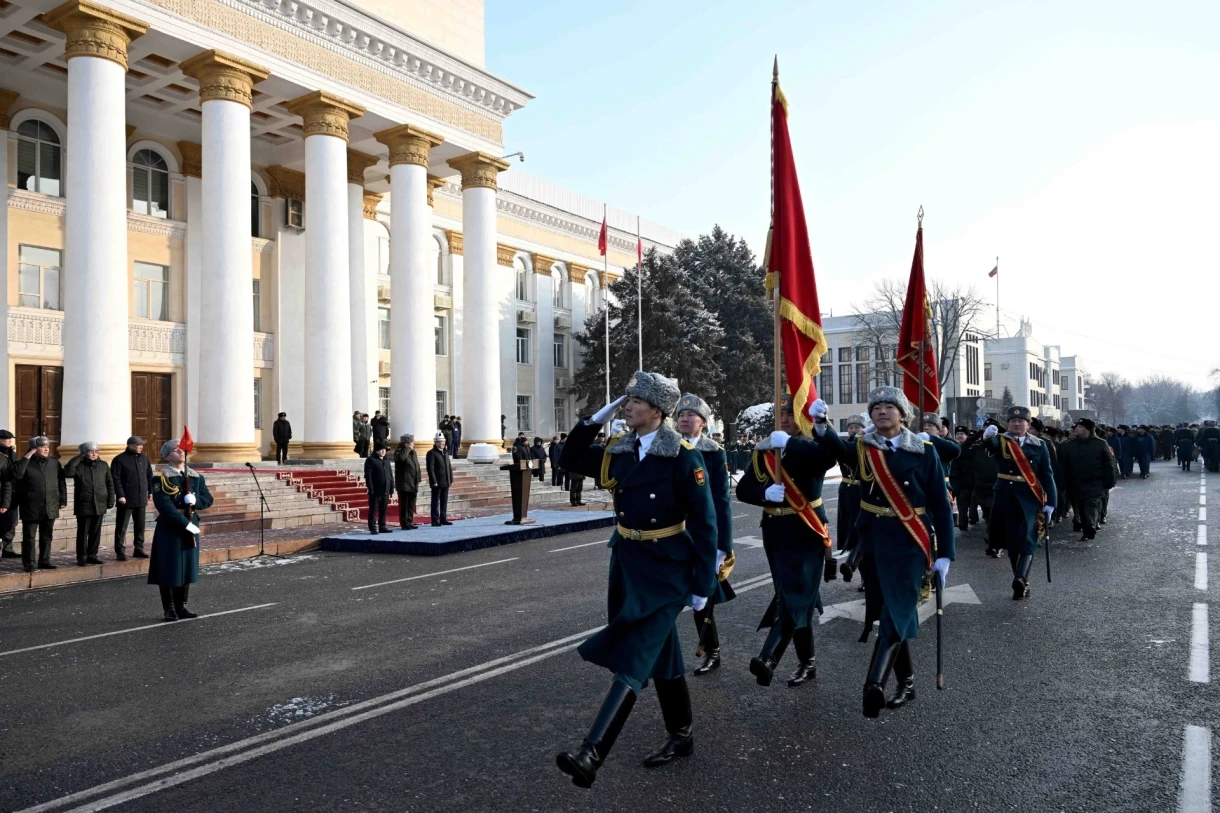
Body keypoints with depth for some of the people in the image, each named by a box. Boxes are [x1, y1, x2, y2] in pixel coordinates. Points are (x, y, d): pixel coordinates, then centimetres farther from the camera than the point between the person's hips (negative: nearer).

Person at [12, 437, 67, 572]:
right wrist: (27, 457, -21)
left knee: (47, 537, 11)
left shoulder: (54, 463, 7)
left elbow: (61, 482, 10)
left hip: (50, 507, 4)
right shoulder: (27, 463, -3)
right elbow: (16, 475, -24)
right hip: (31, 508, -4)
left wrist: (63, 500, 7)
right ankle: (28, 564, 10)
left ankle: (44, 561, 21)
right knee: (29, 537, 2)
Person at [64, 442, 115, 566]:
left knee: (96, 532, 8)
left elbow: (110, 484, 10)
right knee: (83, 532, 2)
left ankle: (92, 555, 17)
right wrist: (79, 457, -18)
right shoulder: (79, 466, -3)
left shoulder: (103, 465, 8)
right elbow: (67, 472, -25)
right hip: (83, 505, -3)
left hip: (99, 505, 3)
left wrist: (110, 501, 4)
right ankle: (81, 557, 9)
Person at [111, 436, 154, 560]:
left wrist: (150, 491, 13)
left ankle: (139, 549, 20)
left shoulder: (144, 458, 11)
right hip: (126, 500, -6)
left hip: (141, 499, 6)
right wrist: (120, 495, -18)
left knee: (140, 526, 11)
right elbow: (116, 479, -12)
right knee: (121, 527, 0)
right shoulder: (119, 460, -8)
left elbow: (149, 476, 17)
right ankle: (120, 552, 6)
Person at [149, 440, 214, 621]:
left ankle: (181, 606, 20)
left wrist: (195, 501, -15)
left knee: (188, 567, 10)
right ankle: (170, 609, 11)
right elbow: (165, 506, -18)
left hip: (191, 526, 6)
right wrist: (186, 523, -21)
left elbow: (208, 499, 8)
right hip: (169, 528, -5)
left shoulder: (196, 477, 10)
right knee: (169, 569, 0)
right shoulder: (161, 479, -9)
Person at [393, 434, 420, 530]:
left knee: (411, 505, 11)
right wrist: (408, 448, -20)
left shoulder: (413, 452, 16)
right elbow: (401, 457, -35)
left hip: (413, 484, 8)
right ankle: (404, 524, 0)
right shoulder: (399, 451, -9)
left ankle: (410, 522, 18)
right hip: (404, 484, -8)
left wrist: (417, 480, 15)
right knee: (404, 505, -4)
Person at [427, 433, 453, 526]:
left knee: (444, 502, 10)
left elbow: (449, 467, 19)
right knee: (436, 502, -1)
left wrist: (451, 479, 12)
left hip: (446, 483, 7)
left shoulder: (445, 453, 17)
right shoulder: (431, 453, -7)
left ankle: (443, 519, 17)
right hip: (437, 483, -7)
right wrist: (433, 481, -18)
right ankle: (435, 520, 2)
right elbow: (430, 468, -13)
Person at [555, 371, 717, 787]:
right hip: (626, 564, 7)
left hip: (666, 571, -6)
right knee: (660, 655, 17)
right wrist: (596, 418, 0)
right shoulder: (617, 451, 3)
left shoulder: (683, 456, -14)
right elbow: (570, 460, 15)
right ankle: (681, 736, 33)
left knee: (633, 659, -13)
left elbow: (704, 524, -12)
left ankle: (591, 755, -18)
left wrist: (702, 585, -11)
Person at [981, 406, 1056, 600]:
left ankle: (1020, 579, -9)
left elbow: (1047, 475, 3)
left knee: (1027, 539, -5)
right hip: (1006, 498, 0)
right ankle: (1023, 583, 3)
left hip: (1030, 499, 0)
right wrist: (988, 436, -48)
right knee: (1011, 541, 0)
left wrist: (1050, 503, -3)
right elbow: (990, 443, -23)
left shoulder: (1038, 445, 4)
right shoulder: (1000, 441, 2)